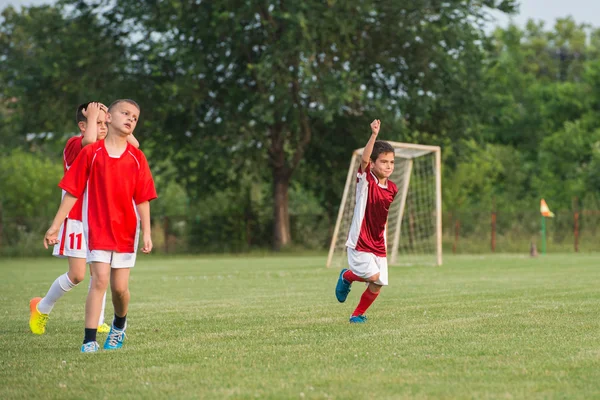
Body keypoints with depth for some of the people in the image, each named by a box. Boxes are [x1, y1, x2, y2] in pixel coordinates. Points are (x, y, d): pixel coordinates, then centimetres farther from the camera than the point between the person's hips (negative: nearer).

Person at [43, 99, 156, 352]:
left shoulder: (137, 158, 3)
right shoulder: (91, 153, -2)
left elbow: (142, 199, 3)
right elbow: (72, 192, 0)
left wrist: (146, 232, -4)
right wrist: (55, 226, -1)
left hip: (126, 231, 2)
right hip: (97, 227, -2)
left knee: (120, 287, 3)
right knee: (100, 280, -14)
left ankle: (119, 324, 34)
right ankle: (89, 339, -10)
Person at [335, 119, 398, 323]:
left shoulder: (392, 189, 4)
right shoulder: (366, 180, -11)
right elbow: (364, 159, -31)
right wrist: (374, 135, -44)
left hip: (378, 244, 6)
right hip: (359, 242, -6)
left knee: (377, 286, 3)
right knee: (373, 275, -19)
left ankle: (357, 315, 28)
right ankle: (347, 276, 13)